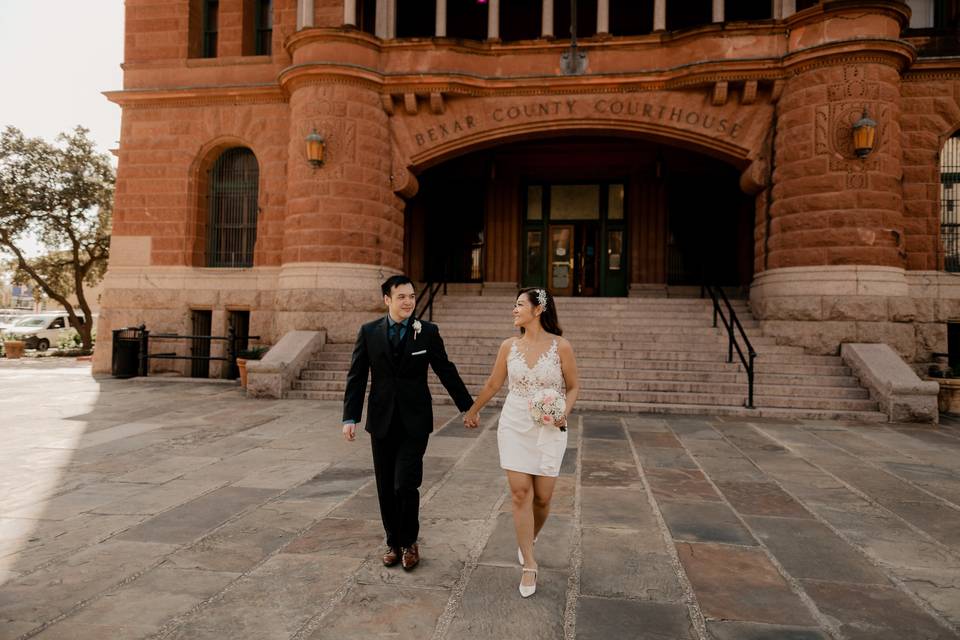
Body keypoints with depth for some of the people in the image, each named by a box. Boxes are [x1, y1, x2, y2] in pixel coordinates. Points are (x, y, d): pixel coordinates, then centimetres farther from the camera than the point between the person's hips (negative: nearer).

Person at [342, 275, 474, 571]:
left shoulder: (428, 332, -1)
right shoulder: (369, 332, 1)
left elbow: (446, 371, 5)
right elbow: (356, 377, 2)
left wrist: (468, 408, 8)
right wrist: (350, 417, -5)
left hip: (415, 421, -2)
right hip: (381, 421, 2)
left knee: (406, 484, -7)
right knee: (386, 488, 10)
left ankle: (409, 541, 17)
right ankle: (393, 541, 28)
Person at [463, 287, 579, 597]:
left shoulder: (561, 346, -8)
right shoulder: (509, 346, 1)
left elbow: (573, 387, 2)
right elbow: (493, 384, 14)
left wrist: (565, 411, -17)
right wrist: (472, 411, 24)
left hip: (549, 429, -2)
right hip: (514, 426, 2)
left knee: (542, 497, 4)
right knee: (520, 493, -4)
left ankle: (529, 539, 37)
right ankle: (529, 564, 8)